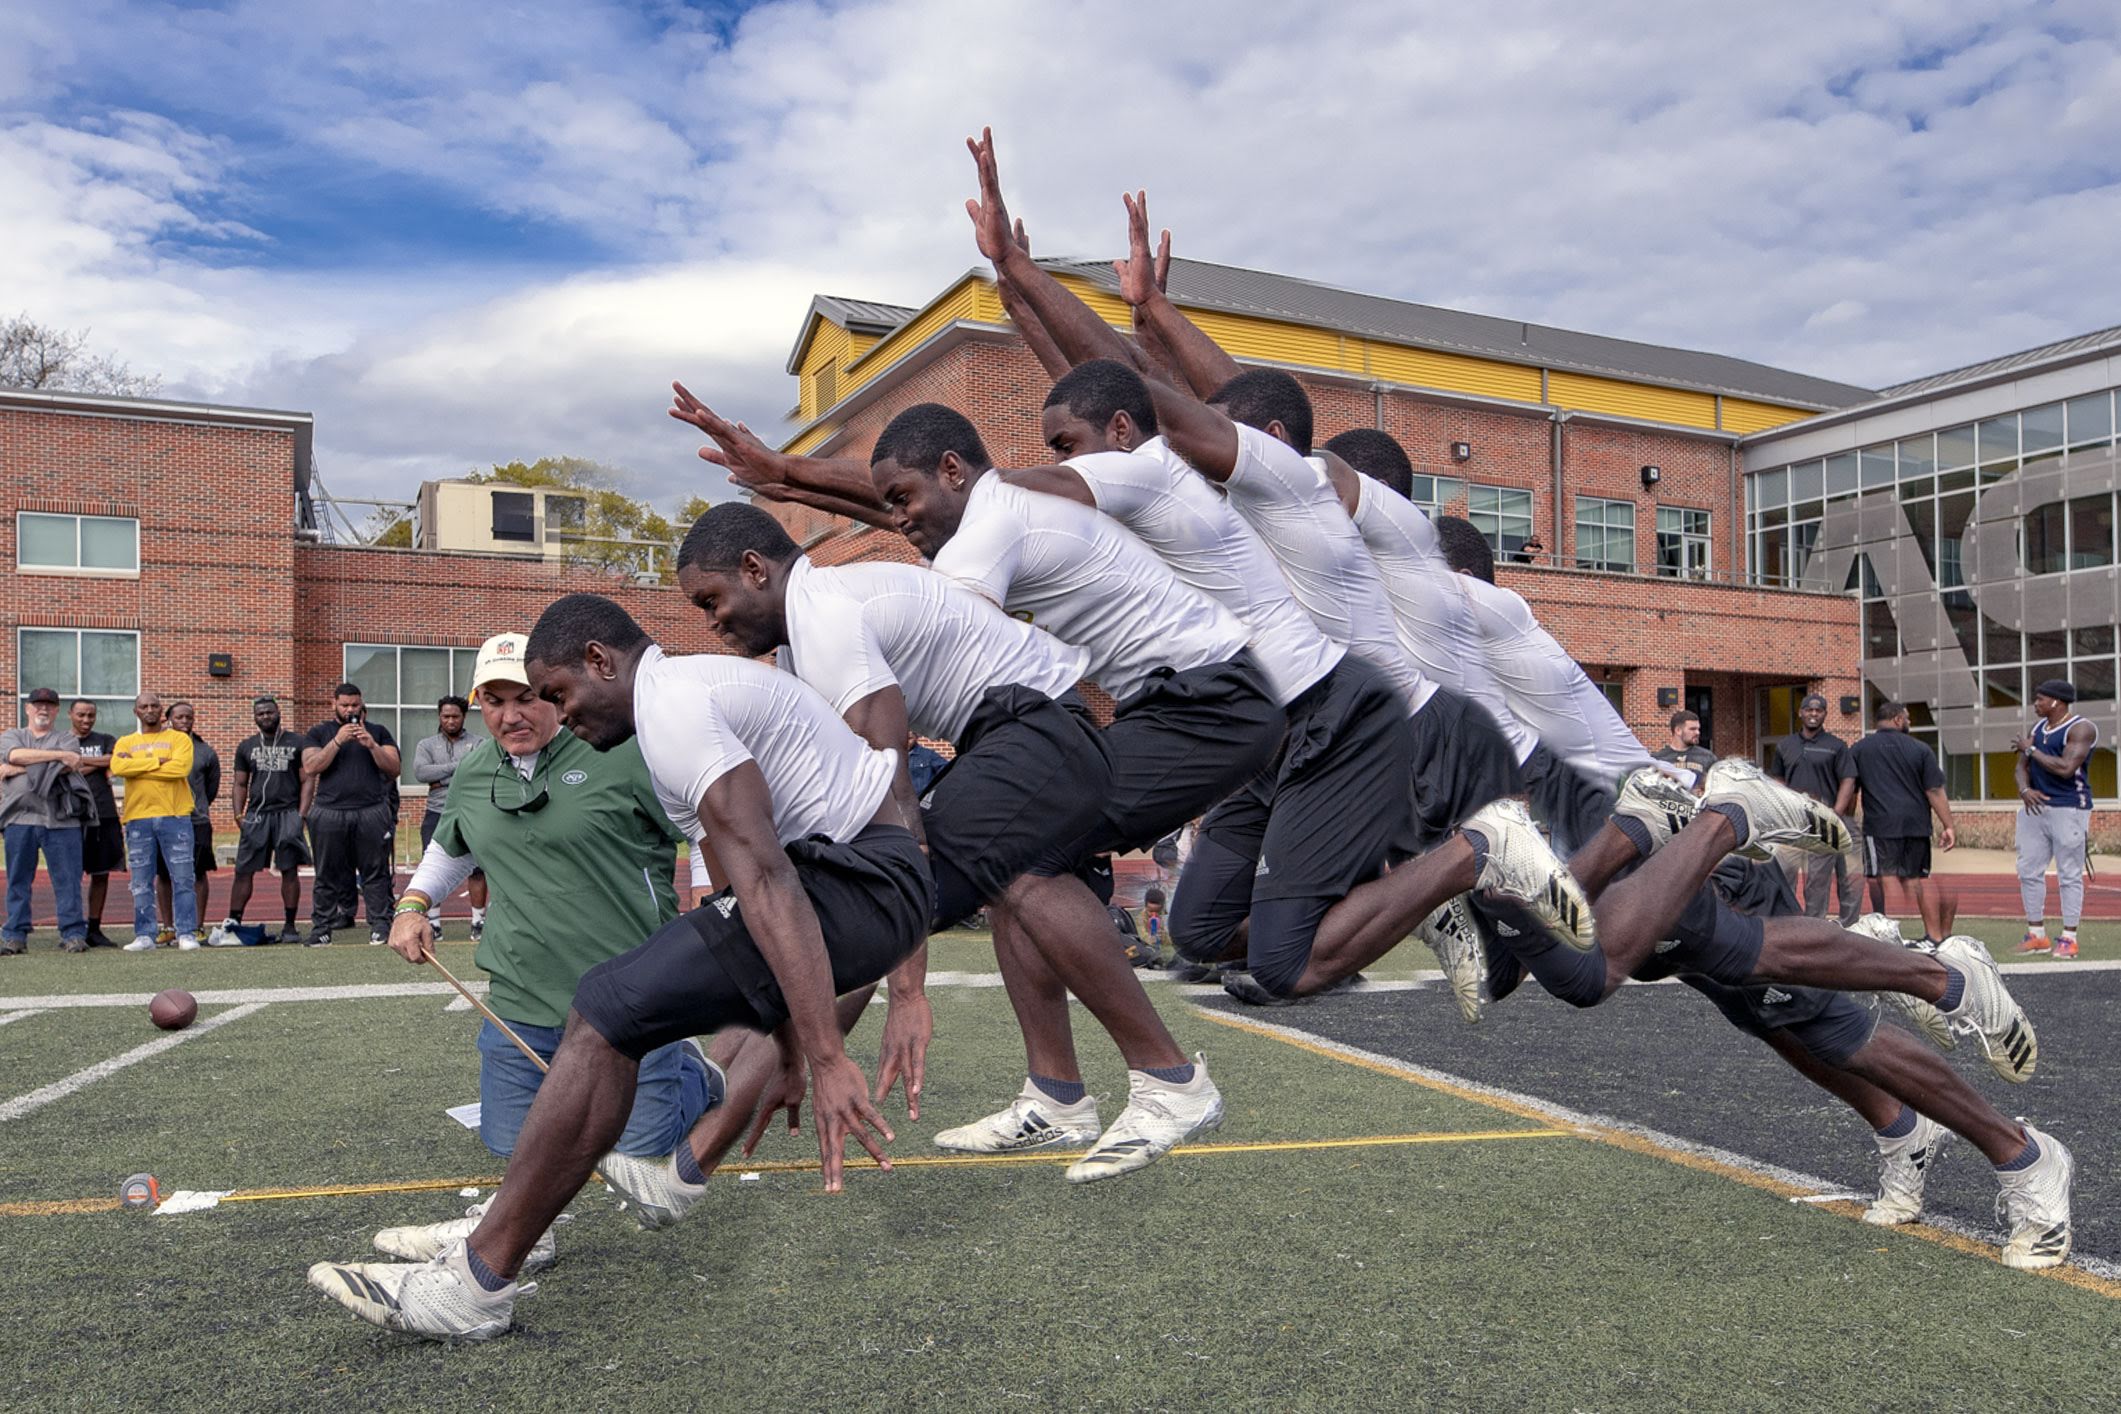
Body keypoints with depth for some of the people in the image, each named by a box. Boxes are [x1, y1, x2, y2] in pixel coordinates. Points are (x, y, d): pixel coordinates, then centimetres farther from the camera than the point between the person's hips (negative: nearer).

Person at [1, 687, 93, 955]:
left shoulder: (66, 737, 13)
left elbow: (65, 768, -7)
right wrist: (60, 756, -9)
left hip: (61, 819, -1)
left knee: (68, 880, -2)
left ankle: (73, 933, 2)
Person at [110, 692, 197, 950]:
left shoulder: (179, 738, 7)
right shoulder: (125, 742, 14)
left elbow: (180, 768, -11)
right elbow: (117, 768, -6)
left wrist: (137, 767, -6)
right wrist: (157, 761, -9)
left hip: (175, 815, -2)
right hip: (138, 818, 2)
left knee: (182, 878, -3)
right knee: (141, 882, 4)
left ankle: (187, 934, 0)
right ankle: (144, 936, 10)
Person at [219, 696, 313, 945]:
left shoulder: (297, 744, 4)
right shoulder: (246, 746, 13)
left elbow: (308, 781, 1)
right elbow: (240, 784, 15)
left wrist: (301, 815, -8)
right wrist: (238, 815, 3)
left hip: (287, 813, -3)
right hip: (256, 814, 3)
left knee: (289, 871, -1)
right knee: (244, 871, 1)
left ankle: (289, 926, 5)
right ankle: (233, 924, 7)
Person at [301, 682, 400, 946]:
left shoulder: (378, 732, 14)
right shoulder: (319, 733, 13)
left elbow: (394, 769, 5)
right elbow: (310, 768, -2)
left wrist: (371, 745, -9)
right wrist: (337, 741, -10)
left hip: (372, 812, 0)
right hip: (329, 812, 0)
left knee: (375, 873, -2)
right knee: (328, 875, 3)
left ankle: (380, 925, -1)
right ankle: (321, 927, 8)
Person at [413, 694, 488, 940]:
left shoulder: (477, 745, 5)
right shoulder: (426, 744, 10)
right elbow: (420, 772, -9)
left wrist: (441, 781, -10)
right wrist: (457, 767, -11)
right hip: (437, 814, 1)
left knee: (477, 869, 0)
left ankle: (478, 921, 8)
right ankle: (433, 922, 8)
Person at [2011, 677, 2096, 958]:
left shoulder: (2081, 729, -9)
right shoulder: (2037, 728, 14)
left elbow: (2065, 768, -20)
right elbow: (2023, 766, 14)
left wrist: (2031, 749, -11)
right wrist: (2025, 789, -6)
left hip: (2068, 809, -7)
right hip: (2034, 807, 8)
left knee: (2069, 874, -2)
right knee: (2028, 871, 7)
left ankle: (2069, 938, 2)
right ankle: (2036, 935, 14)